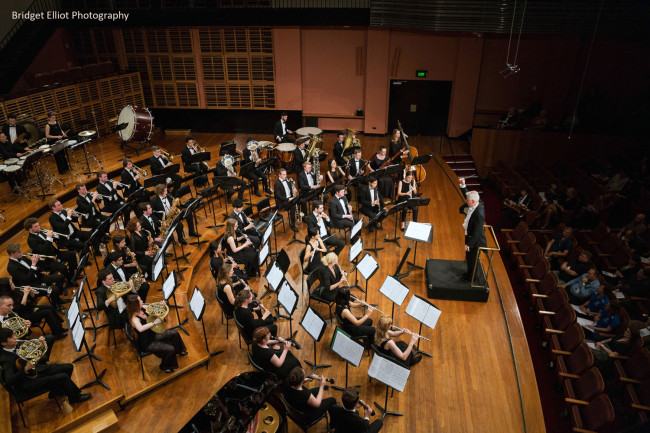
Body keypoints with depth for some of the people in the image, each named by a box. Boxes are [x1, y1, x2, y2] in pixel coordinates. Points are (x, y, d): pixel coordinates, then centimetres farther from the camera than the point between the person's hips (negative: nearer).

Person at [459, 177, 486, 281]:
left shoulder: (479, 214, -36)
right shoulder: (477, 203, -11)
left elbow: (477, 232, -31)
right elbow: (466, 197, 8)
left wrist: (469, 244, -24)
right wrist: (463, 185, -6)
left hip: (475, 241, -9)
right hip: (469, 235, 9)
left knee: (472, 260, 15)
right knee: (469, 257, 28)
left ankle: (471, 277, 37)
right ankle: (469, 273, 50)